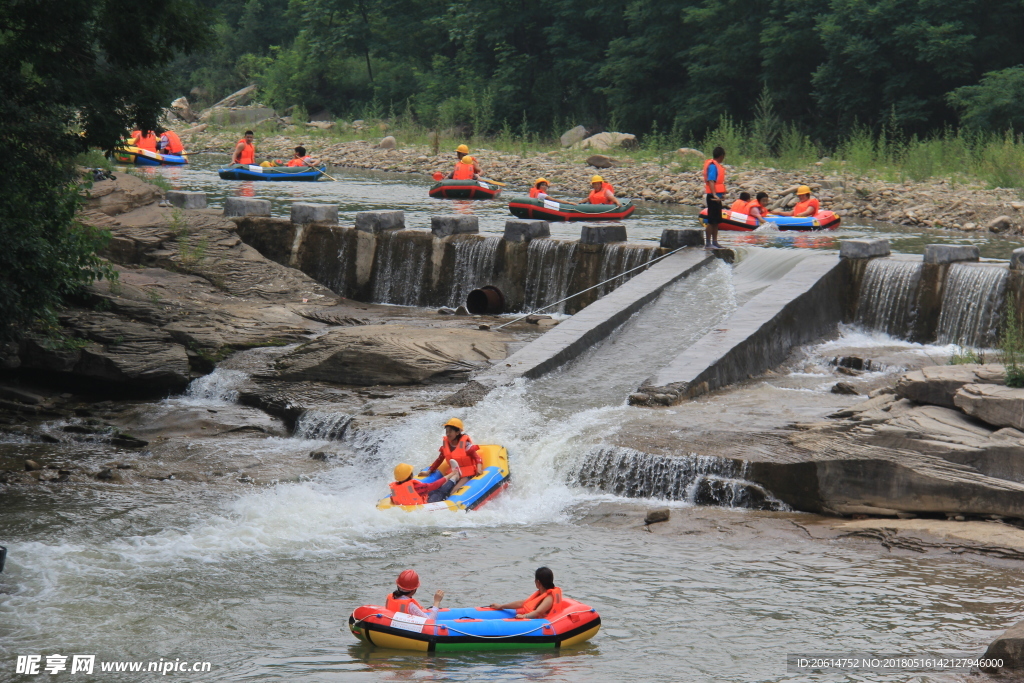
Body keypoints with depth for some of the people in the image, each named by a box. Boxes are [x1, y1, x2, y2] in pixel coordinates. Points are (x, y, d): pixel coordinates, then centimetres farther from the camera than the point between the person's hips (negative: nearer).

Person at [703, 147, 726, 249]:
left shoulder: (717, 165, 15)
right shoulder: (713, 166, -14)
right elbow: (710, 181, -25)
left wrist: (722, 194, 34)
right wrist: (714, 195, -36)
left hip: (717, 196, 10)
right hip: (713, 197, -10)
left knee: (716, 221, 14)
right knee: (711, 221, -8)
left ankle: (714, 242, 20)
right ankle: (708, 244, -7)